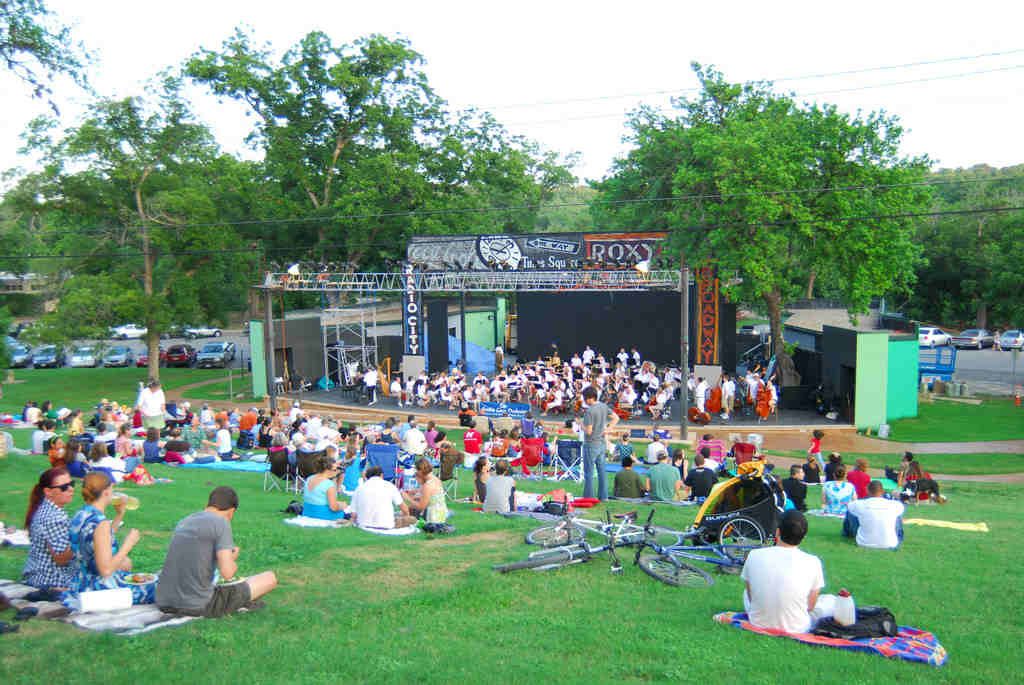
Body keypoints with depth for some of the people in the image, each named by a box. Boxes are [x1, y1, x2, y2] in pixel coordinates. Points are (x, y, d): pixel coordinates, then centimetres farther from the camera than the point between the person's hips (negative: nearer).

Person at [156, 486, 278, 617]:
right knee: (270, 578, 4)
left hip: (164, 604, 7)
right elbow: (227, 572, -16)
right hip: (199, 606, -7)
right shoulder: (221, 522, -7)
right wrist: (233, 559, 7)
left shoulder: (183, 522, 14)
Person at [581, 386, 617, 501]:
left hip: (591, 445, -8)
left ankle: (588, 497, 5)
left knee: (589, 473, 1)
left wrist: (582, 425, -4)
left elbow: (588, 431, -22)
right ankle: (603, 496, 18)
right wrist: (607, 429, 7)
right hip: (602, 443, 8)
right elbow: (616, 418, 13)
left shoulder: (589, 411, -21)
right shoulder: (604, 406, 4)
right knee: (601, 471, 13)